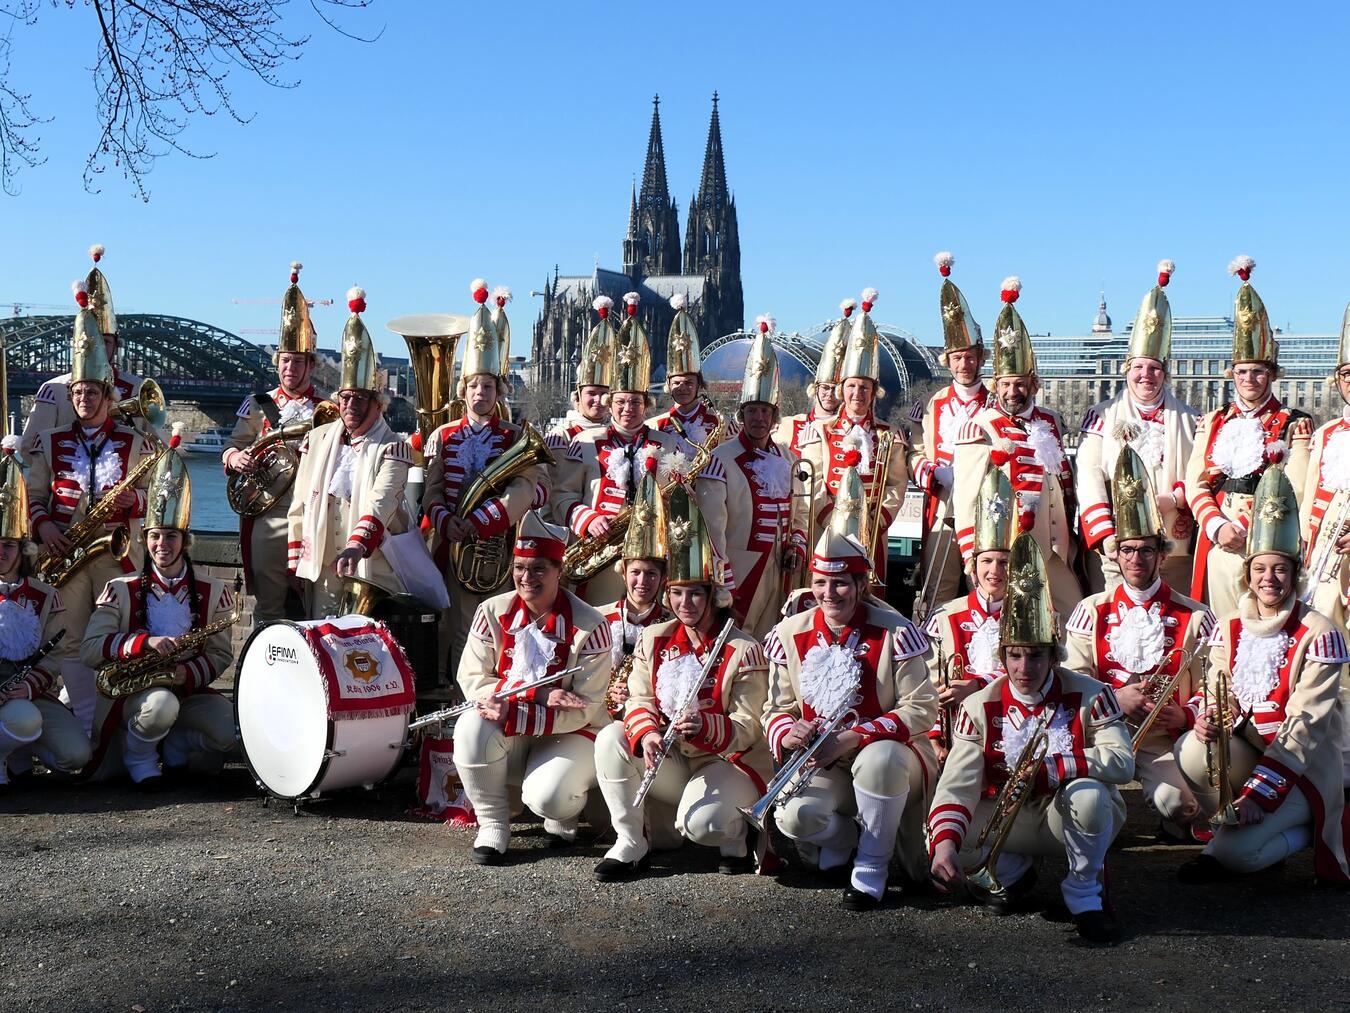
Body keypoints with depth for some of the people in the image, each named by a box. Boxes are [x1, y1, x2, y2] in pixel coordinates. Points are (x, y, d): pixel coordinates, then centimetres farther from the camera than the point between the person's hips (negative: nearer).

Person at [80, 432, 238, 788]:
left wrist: (188, 675, -18)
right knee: (161, 705, -38)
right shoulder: (121, 590, -2)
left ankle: (176, 746, 5)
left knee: (233, 730, -26)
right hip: (130, 693, -2)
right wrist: (146, 642, -25)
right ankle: (138, 757, -5)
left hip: (189, 693, 2)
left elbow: (221, 654, 3)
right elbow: (89, 650, -11)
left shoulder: (213, 592, 3)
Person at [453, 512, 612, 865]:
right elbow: (472, 680, -9)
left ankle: (565, 812, 10)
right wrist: (539, 694, -24)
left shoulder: (589, 626, -14)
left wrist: (514, 715, -30)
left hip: (569, 736, -3)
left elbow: (584, 709, -17)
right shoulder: (493, 613, -5)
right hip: (508, 742, 3)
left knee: (547, 798, -30)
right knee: (472, 726, -29)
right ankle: (492, 824, -9)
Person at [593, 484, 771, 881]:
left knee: (700, 823, -34)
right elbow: (639, 700, -3)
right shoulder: (653, 640, 3)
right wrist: (647, 734, -27)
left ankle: (737, 833, 5)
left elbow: (746, 728, -15)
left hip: (728, 763, -5)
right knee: (611, 738, -21)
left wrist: (703, 726, -36)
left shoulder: (744, 650, -11)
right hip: (669, 763, 5)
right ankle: (630, 844, -10)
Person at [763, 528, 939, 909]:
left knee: (878, 759, -39)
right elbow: (777, 708, 5)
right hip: (824, 765, 3)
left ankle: (873, 865, -13)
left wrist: (851, 739, -24)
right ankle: (846, 839, 10)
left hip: (888, 754, -2)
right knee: (795, 817, -29)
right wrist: (787, 734, -21)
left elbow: (922, 708, -15)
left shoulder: (893, 631, -11)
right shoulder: (791, 633, 0)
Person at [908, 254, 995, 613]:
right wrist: (928, 471, -9)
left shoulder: (998, 405, 6)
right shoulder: (934, 405, 13)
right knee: (936, 601, 1)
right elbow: (918, 456, 13)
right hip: (943, 513, 2)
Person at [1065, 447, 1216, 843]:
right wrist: (1116, 698, -16)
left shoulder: (1194, 617, 5)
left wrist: (1184, 715, -19)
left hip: (1165, 740, 0)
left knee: (1179, 803, -30)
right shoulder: (1091, 611, 9)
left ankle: (1178, 836, 8)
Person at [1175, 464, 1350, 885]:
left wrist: (1261, 788, -23)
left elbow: (1307, 723, -17)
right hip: (1246, 749, 5)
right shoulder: (1230, 627, 4)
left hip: (1304, 766, -4)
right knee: (1192, 751, -29)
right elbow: (1216, 693, 3)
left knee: (1236, 853, -23)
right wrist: (1208, 719, -24)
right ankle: (1230, 829, -5)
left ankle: (1306, 829, 6)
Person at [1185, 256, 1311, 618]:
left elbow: (1296, 491, -4)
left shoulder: (1293, 424, 4)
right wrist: (1217, 526, -10)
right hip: (1219, 543, 3)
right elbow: (1195, 483, 7)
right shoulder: (1213, 422, 14)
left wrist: (1248, 532, -13)